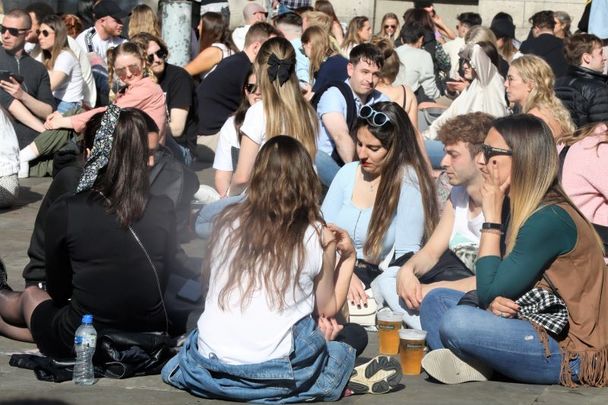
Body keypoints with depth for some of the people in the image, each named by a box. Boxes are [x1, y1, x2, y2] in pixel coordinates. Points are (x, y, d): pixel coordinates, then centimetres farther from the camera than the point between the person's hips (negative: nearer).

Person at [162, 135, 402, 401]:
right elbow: (327, 310, 8)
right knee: (342, 350, 24)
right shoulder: (316, 238, -3)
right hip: (270, 375, -3)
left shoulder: (229, 222, 4)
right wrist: (348, 257, 19)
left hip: (207, 368, 4)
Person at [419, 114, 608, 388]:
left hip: (570, 353, -10)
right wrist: (493, 301, -13)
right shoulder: (514, 209, 8)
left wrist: (492, 217, -14)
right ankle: (465, 363, -13)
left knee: (457, 322, -29)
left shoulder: (550, 219, -20)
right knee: (436, 300, 9)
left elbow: (489, 292, -18)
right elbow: (489, 293, 12)